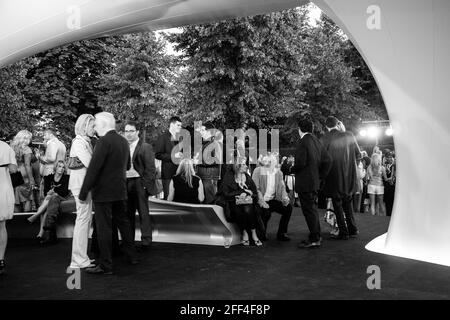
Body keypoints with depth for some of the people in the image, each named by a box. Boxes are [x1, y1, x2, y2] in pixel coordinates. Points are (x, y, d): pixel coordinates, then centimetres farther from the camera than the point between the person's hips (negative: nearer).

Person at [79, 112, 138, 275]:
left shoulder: (104, 142, -17)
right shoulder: (123, 141, 7)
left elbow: (93, 169, -21)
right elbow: (127, 165, 17)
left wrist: (83, 193, -18)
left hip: (103, 192, -8)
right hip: (120, 190, 8)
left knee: (104, 227, 0)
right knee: (123, 222, 19)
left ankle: (105, 265, 7)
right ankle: (131, 256, 29)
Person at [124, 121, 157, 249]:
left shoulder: (145, 147, -5)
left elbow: (150, 168, -8)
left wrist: (146, 184, -13)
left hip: (140, 184, -5)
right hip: (126, 183, 5)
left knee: (143, 212, 1)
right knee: (128, 213, 13)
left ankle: (146, 240, 11)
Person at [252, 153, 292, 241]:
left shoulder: (278, 173, 9)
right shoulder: (258, 171, -4)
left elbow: (282, 187, 10)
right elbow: (255, 188, -10)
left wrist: (285, 197, -12)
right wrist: (262, 201, -21)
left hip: (273, 200, 4)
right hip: (261, 201, -4)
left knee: (288, 207, -17)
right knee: (266, 213, -32)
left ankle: (281, 233, -1)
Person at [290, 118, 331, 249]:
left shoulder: (302, 142, -16)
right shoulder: (317, 141, 11)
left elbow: (300, 163, -23)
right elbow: (327, 160, 11)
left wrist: (291, 169, -4)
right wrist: (320, 175, 15)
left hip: (305, 183, -9)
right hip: (315, 181, 9)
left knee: (309, 210, -2)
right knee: (312, 208, 18)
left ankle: (314, 240, 3)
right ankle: (316, 236, 27)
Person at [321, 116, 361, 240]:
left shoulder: (325, 138, -12)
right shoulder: (349, 135, -3)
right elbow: (358, 155, 3)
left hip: (335, 178, -4)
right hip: (350, 177, 4)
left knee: (338, 205, 8)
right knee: (348, 203, 19)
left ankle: (344, 233, 10)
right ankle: (353, 230, 24)